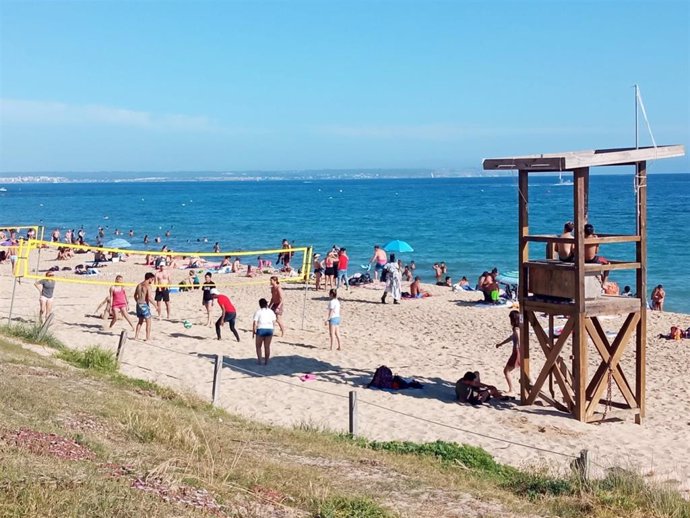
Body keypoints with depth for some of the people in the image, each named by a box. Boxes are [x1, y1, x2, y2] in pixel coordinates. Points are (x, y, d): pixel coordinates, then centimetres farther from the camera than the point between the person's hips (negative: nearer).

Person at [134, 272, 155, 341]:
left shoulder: (139, 285, 10)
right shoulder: (148, 286, -13)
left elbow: (135, 295, 17)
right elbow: (149, 298, -21)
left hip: (139, 304, 7)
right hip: (145, 304, -7)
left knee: (140, 321, 20)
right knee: (148, 322, 3)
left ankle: (136, 336, 19)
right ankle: (147, 337, 1)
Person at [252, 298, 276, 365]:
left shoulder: (258, 312, -1)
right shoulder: (271, 312, 11)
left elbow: (255, 323, -7)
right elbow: (273, 321, 3)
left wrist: (253, 332, -1)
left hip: (261, 330, -3)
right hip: (270, 329, 3)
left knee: (258, 346, 12)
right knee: (267, 346, 10)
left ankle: (259, 360, 8)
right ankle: (266, 361, 12)